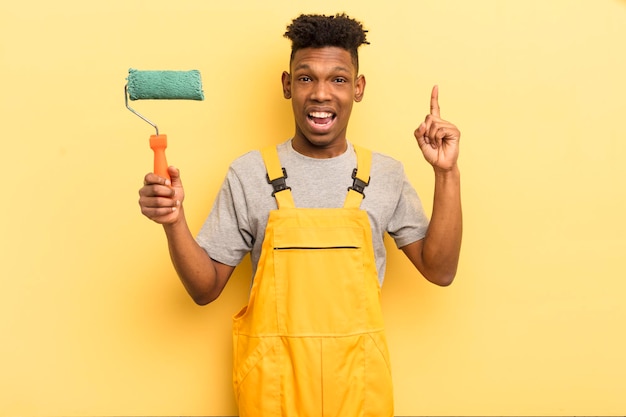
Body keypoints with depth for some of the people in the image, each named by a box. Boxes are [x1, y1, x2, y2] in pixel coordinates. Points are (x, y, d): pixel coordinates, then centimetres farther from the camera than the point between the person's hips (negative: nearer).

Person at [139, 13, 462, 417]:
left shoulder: (386, 175, -1)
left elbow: (440, 270, -3)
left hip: (359, 384, 2)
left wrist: (447, 173, -9)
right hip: (273, 384, -1)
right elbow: (206, 289, -1)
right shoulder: (248, 174, -5)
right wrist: (175, 221, -18)